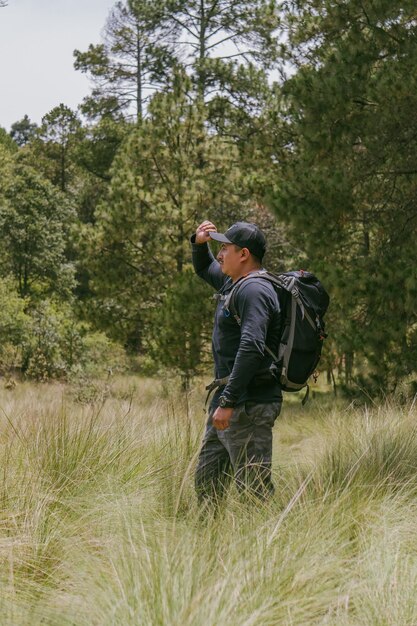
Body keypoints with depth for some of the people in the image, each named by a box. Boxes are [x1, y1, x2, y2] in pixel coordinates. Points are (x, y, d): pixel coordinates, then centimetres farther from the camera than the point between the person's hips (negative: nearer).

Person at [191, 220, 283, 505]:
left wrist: (228, 402, -29)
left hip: (249, 404, -11)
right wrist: (200, 243, 14)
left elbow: (251, 348, -27)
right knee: (206, 481, 16)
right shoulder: (233, 283, 16)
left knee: (254, 487, -10)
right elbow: (204, 268, 37)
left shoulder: (254, 290, -16)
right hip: (230, 399, 11)